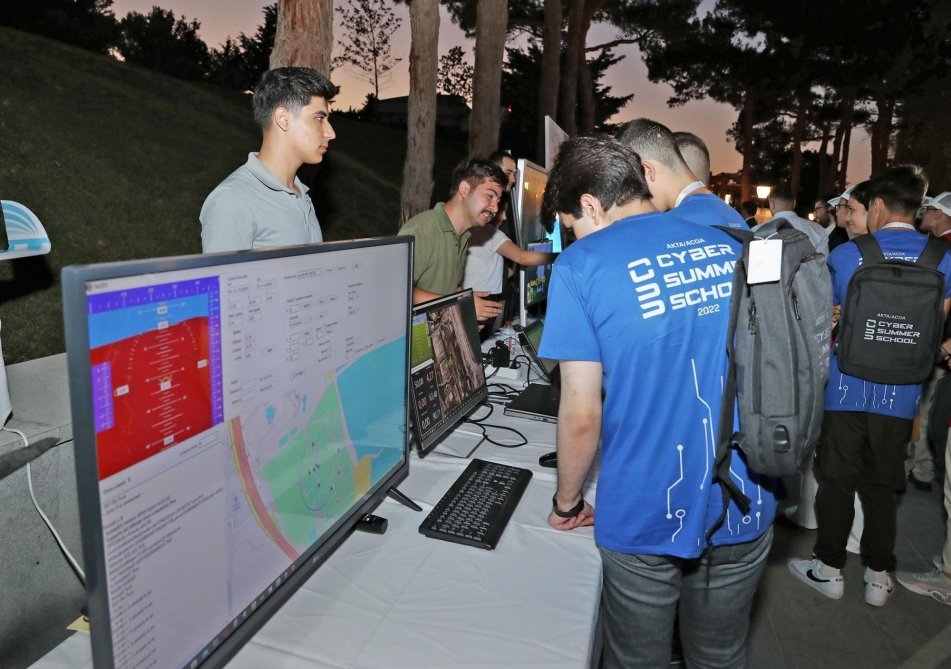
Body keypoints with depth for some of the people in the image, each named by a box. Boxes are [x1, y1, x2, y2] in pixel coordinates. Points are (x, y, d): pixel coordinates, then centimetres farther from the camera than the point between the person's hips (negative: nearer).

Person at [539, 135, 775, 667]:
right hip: (748, 510, 5)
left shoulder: (581, 267, -13)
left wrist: (567, 503, 4)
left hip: (648, 518, -4)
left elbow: (582, 414, -13)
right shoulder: (732, 248, 3)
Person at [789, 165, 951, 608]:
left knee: (837, 480, 10)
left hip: (846, 390, -2)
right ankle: (879, 576, 25)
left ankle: (829, 569, 23)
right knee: (882, 486, 14)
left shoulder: (846, 255, -7)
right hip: (900, 395, 2)